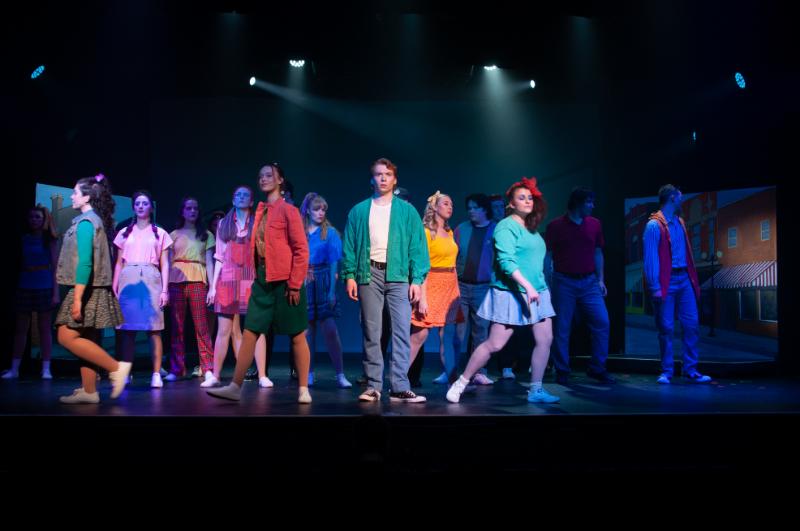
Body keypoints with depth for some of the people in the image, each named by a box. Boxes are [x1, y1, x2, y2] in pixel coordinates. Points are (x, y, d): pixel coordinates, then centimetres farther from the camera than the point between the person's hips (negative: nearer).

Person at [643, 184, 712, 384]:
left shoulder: (679, 222, 15)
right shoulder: (654, 225, -7)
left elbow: (686, 253, 15)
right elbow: (650, 258, -11)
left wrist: (693, 280, 9)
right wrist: (655, 287, -15)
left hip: (684, 279, 6)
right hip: (667, 281, -6)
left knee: (692, 325, 3)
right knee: (666, 328, -1)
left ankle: (690, 371, 11)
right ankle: (667, 372, 10)